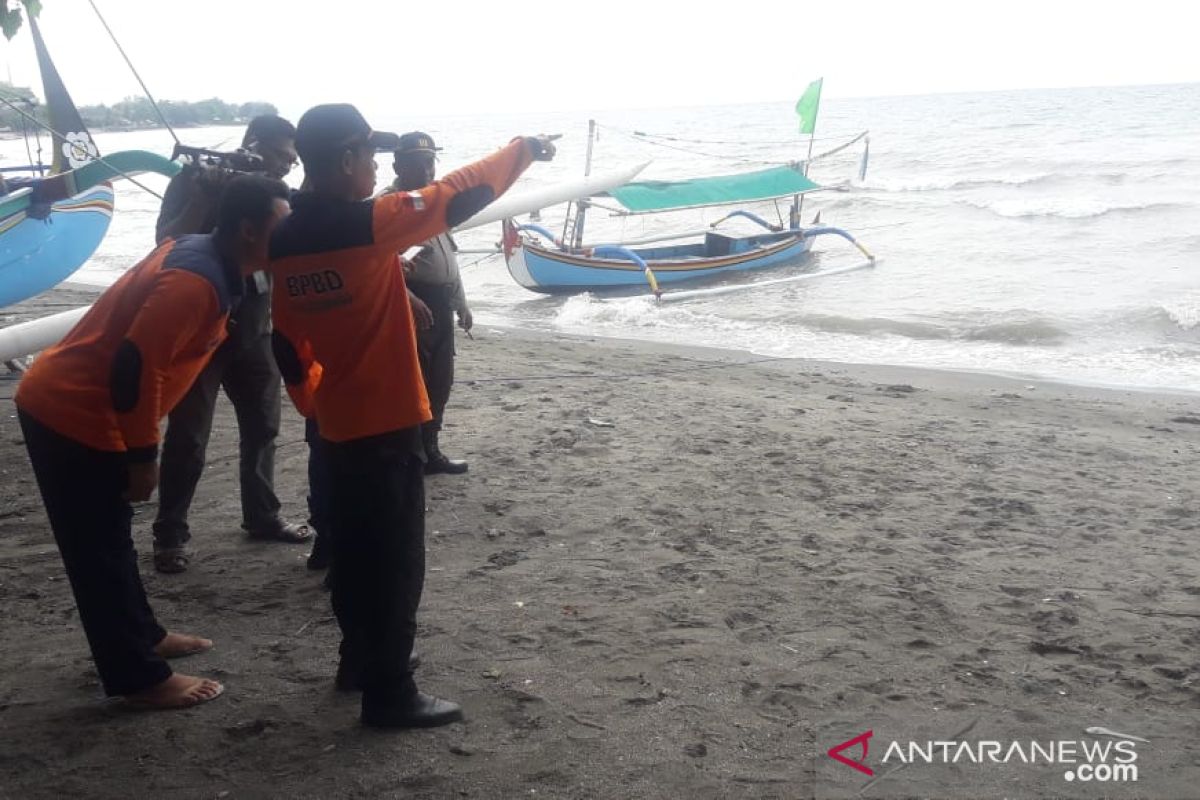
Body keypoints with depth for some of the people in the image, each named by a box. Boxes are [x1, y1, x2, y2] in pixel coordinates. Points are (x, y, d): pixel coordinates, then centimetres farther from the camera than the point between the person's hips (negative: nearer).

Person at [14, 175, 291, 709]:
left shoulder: (202, 257, 6)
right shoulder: (195, 280, -24)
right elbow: (136, 365, -26)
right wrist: (143, 456, -19)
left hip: (71, 405, 10)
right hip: (72, 416, -10)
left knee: (109, 539, 20)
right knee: (101, 550, 0)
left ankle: (141, 637, 35)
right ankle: (139, 678, 9)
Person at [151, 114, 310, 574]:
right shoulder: (195, 181, -6)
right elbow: (167, 241, -16)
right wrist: (206, 194, -23)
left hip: (253, 328, 5)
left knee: (262, 427, 11)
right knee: (188, 437, -4)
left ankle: (262, 516, 26)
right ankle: (170, 535, 5)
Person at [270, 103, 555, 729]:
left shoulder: (283, 242, 2)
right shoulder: (367, 223, -19)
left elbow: (286, 343, 9)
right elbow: (458, 196, -8)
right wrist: (523, 151, 6)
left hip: (335, 423, 8)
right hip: (387, 422, -8)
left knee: (353, 546, 20)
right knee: (395, 557, 0)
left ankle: (359, 660, 34)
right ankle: (390, 693, 6)